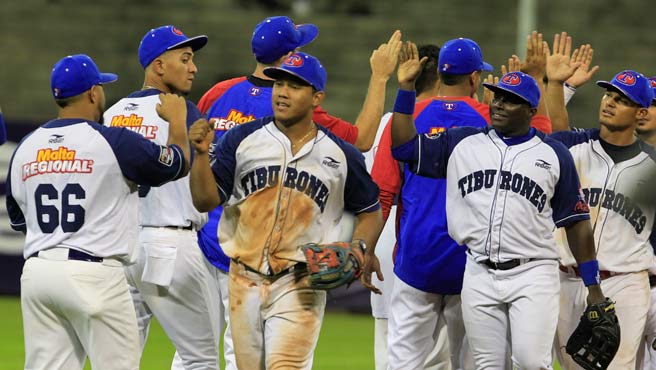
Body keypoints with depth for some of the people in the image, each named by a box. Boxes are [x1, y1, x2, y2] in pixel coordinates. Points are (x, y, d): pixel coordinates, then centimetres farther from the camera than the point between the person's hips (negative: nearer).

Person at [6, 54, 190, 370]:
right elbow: (179, 164, 6)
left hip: (36, 273, 6)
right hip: (94, 273, -6)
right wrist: (177, 121, 24)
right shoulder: (114, 141, -7)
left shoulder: (25, 148, 10)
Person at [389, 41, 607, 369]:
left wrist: (593, 287, 3)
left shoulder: (554, 154, 6)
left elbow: (576, 222, 7)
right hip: (479, 276, 3)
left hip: (533, 275, -3)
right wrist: (406, 88, -1)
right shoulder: (463, 143, 11)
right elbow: (404, 147, 5)